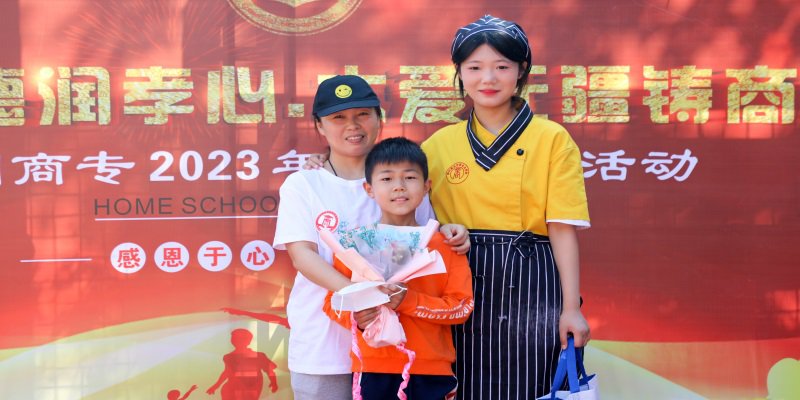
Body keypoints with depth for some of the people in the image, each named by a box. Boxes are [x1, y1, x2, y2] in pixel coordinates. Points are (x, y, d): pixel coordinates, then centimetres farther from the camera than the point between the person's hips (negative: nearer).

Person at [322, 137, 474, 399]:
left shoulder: (445, 245, 2)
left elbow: (462, 306, -4)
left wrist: (409, 301, -18)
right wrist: (354, 317, -18)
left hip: (432, 372, 1)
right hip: (373, 371, 0)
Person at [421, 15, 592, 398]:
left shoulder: (553, 139, -1)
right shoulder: (439, 144, 7)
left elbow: (563, 228, -5)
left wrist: (571, 307, -10)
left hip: (530, 287, -2)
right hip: (462, 290, 3)